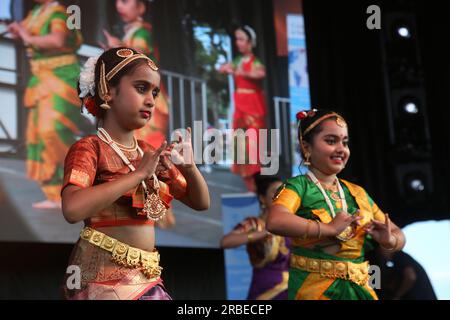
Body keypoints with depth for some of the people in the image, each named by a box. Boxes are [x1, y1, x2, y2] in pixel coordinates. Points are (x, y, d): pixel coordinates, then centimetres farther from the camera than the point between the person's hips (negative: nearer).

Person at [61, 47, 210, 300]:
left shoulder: (150, 153, 12)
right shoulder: (89, 148, -8)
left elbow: (201, 203, 16)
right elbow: (73, 209, -26)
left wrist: (189, 165, -3)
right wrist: (139, 173, -22)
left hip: (146, 277, 6)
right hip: (102, 277, -6)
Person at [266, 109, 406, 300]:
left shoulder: (357, 193, 10)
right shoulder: (299, 187, -8)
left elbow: (397, 234, 15)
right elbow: (275, 222, -29)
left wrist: (390, 240, -8)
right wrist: (330, 228, -24)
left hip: (359, 289, 6)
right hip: (313, 289, -6)